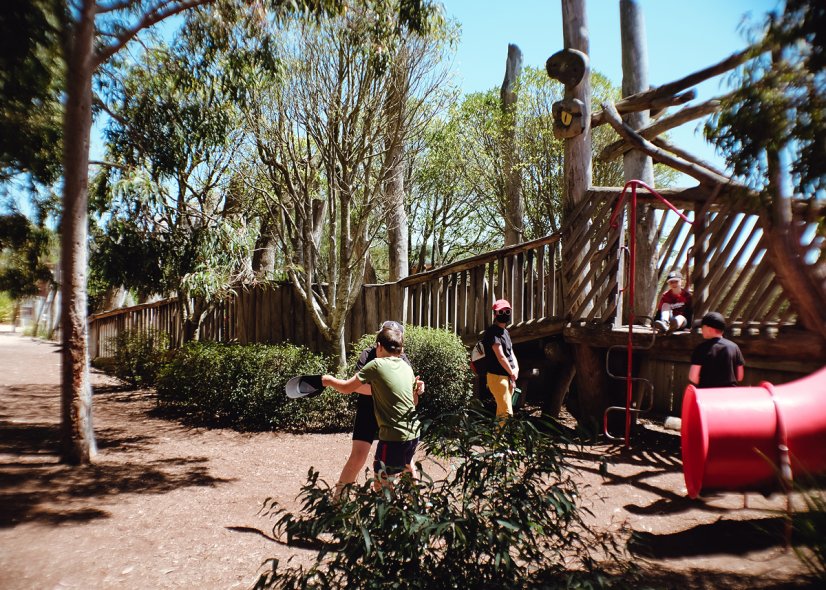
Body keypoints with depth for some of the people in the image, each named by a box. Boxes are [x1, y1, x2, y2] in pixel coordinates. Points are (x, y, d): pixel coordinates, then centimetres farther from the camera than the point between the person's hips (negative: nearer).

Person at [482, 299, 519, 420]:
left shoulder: (505, 332, 18)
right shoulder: (492, 332, -12)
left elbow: (511, 352, 16)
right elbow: (500, 356, -16)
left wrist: (516, 369, -2)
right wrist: (512, 373, -6)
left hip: (508, 377, 9)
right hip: (497, 377, -9)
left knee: (501, 413, 16)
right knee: (506, 413, -14)